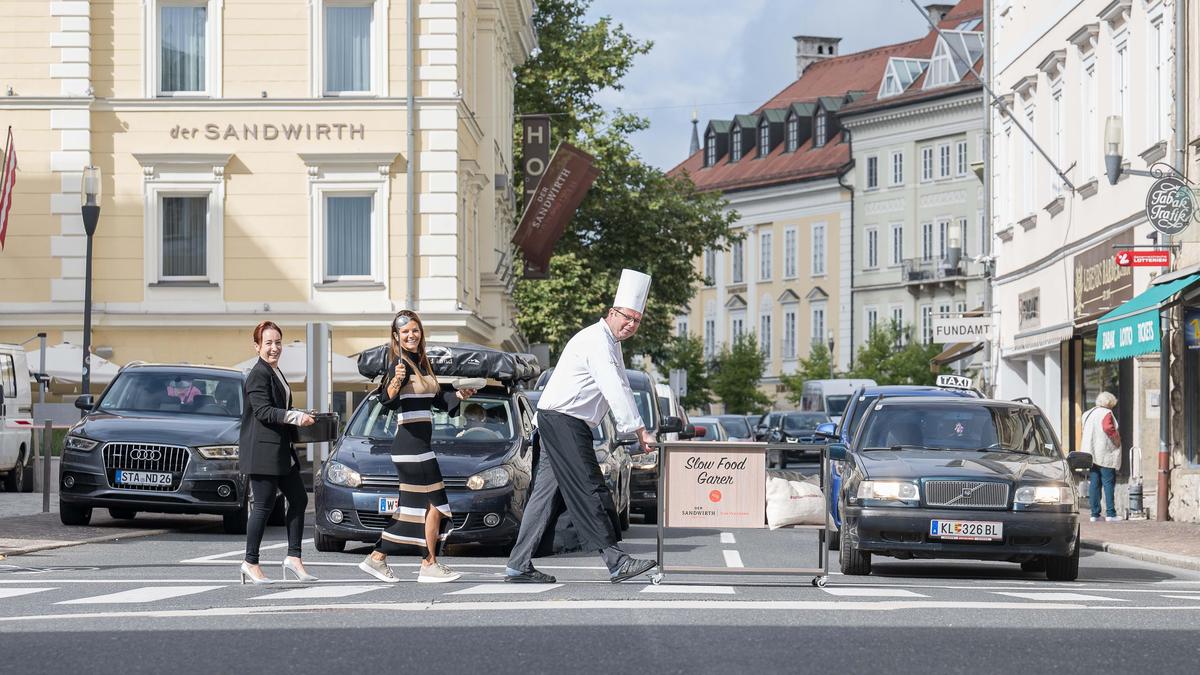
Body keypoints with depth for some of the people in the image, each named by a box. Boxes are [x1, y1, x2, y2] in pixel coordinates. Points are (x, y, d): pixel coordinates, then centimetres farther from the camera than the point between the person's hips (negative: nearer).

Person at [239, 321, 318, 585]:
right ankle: (251, 564, 2)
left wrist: (300, 416, 15)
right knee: (264, 506, -6)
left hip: (282, 451, 10)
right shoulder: (258, 374, -11)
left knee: (299, 499, 8)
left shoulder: (275, 374, 19)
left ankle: (294, 558, 12)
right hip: (262, 451, -10)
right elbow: (263, 411, -20)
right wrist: (296, 417, -26)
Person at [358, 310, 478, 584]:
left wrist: (459, 395, 17)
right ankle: (429, 565, -2)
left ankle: (377, 558, 14)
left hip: (418, 444, 9)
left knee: (412, 507, 11)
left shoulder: (421, 363, 15)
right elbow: (387, 400, -27)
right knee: (435, 503, -6)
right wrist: (395, 381, -44)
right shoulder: (401, 364, -12)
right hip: (411, 445, -9)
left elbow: (436, 399, 29)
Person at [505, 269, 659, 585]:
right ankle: (616, 562, -11)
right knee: (588, 490, -10)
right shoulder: (597, 340, -14)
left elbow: (621, 389, 24)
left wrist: (638, 432, 15)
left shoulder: (610, 344, 20)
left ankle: (519, 566, 8)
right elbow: (613, 390, -23)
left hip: (561, 423, 11)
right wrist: (640, 430, -24)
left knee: (546, 493, 8)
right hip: (563, 420, -11)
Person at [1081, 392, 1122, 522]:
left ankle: (1095, 514, 4)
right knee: (1109, 484, -3)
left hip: (1091, 456, 7)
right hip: (1105, 455, -7)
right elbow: (1108, 428, -23)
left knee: (1094, 484, 6)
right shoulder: (1106, 413, -7)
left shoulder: (1088, 414, 16)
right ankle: (1110, 513, -6)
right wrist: (1117, 438, -10)